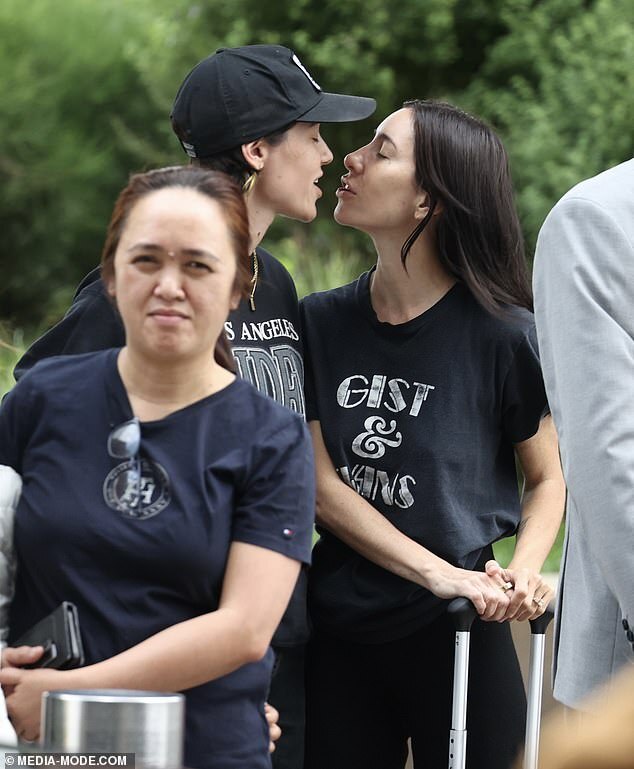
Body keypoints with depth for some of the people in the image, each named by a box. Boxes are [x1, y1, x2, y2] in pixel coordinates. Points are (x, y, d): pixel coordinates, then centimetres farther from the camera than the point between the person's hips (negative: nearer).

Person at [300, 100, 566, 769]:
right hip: (339, 637, 3)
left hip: (459, 639, -3)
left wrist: (522, 573, -18)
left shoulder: (503, 336, -8)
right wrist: (441, 575, -17)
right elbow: (320, 485, -5)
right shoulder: (319, 323, 0)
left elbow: (549, 479, 2)